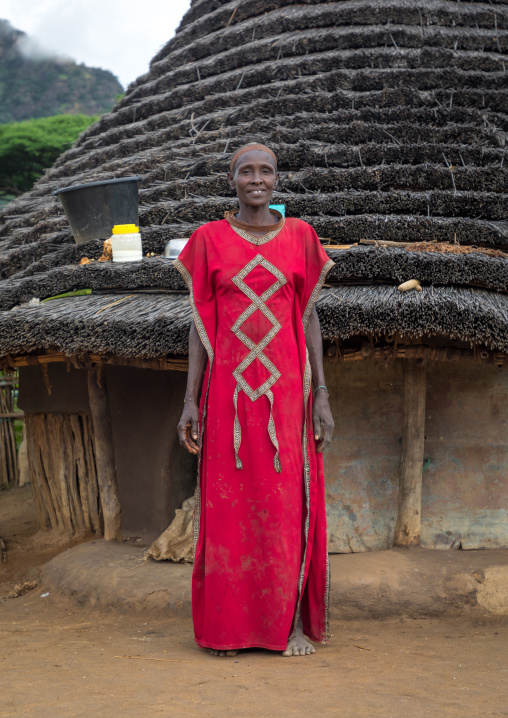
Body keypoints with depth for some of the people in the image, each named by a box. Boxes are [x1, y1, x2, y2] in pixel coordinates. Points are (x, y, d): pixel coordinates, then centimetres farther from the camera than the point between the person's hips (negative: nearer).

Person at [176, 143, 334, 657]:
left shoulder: (299, 236, 6)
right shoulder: (209, 239, 4)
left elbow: (309, 316, 6)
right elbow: (200, 322, 4)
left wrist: (321, 395, 0)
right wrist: (191, 400, -2)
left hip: (286, 388, 1)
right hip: (228, 389, 0)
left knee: (289, 502, 2)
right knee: (227, 503, 3)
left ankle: (291, 622, 13)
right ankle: (228, 626, 14)